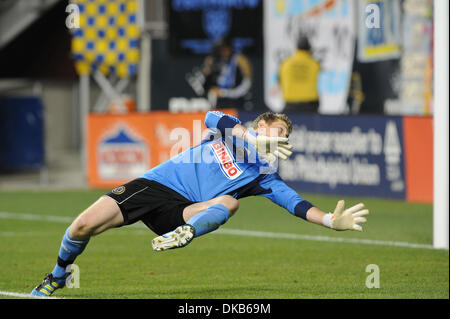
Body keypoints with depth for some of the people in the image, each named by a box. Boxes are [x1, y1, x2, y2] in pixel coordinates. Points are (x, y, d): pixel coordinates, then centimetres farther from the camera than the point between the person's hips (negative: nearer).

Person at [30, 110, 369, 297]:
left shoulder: (265, 178, 10)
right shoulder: (232, 129, 9)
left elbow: (297, 203, 0)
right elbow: (213, 118, -13)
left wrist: (332, 220, -16)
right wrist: (256, 140, -22)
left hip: (181, 211, 0)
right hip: (154, 183, 0)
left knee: (229, 202, -28)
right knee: (84, 225, -16)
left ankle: (185, 234, -50)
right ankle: (57, 275, 11)